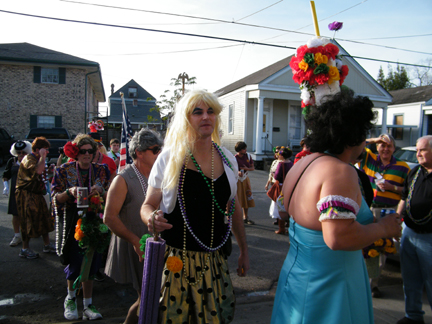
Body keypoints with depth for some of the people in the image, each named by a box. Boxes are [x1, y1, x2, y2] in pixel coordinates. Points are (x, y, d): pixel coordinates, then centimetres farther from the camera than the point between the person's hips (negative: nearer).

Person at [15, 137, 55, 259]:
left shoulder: (38, 159, 17)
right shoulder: (28, 159, -15)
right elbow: (37, 171, -36)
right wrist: (42, 157, -26)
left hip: (36, 194, 10)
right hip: (26, 195, -10)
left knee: (44, 218, 11)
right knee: (28, 221, -4)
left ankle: (47, 245, 20)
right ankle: (25, 249, 7)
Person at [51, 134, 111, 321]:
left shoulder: (101, 170, 4)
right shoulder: (65, 170, 0)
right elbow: (56, 198, 0)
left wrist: (100, 191, -16)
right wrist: (69, 192, -19)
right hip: (72, 223, -1)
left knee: (90, 264, 5)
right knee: (75, 262, -2)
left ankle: (87, 306, 19)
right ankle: (70, 299, 28)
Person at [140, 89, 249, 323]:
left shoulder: (227, 158, 3)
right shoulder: (170, 158, -7)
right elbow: (148, 205, -2)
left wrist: (244, 250, 15)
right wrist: (151, 219, -25)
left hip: (215, 260, 3)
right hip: (175, 258, -3)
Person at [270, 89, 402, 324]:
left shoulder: (300, 165, 4)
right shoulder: (340, 172, -24)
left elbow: (285, 212, 16)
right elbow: (338, 238, -31)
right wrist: (383, 228, -16)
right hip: (327, 288, -8)